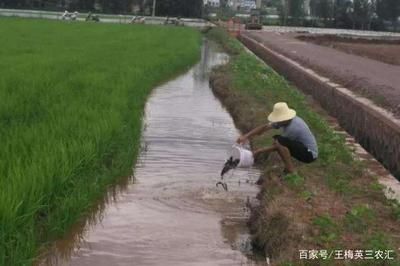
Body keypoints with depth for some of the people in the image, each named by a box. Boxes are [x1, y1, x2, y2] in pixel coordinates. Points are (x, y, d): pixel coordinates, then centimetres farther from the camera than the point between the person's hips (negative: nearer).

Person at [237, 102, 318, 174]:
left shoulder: (292, 128, -29)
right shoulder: (284, 120, -5)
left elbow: (278, 146, -18)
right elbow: (265, 127, -1)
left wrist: (259, 151, -9)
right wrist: (246, 136, -9)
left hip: (310, 154, -9)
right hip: (303, 148, 9)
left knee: (279, 141, -27)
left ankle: (290, 171, -15)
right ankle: (288, 168, 9)